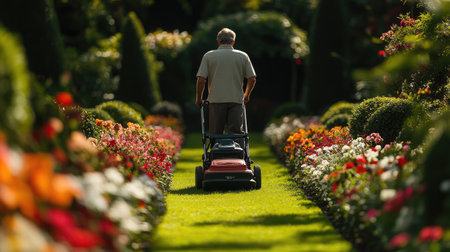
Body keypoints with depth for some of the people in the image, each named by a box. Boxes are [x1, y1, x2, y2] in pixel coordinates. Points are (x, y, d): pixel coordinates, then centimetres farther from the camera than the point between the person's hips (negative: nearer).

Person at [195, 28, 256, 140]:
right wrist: (246, 96, 20)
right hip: (236, 100, 1)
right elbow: (252, 79, 4)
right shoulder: (242, 56, 6)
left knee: (216, 135, 5)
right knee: (237, 133, 0)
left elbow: (201, 79, -4)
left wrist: (198, 98, 10)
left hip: (216, 101, -1)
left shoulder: (208, 56, 3)